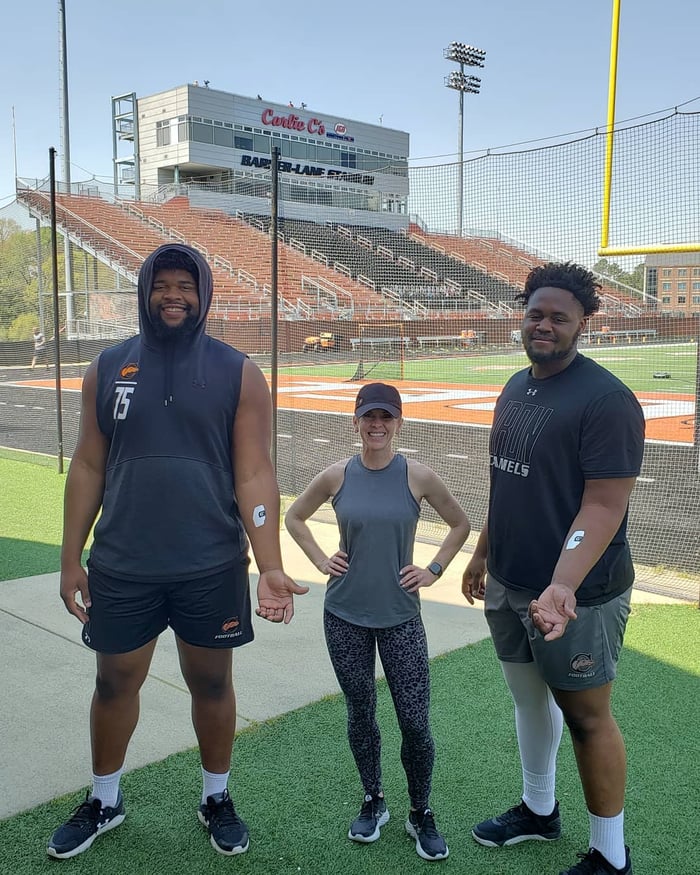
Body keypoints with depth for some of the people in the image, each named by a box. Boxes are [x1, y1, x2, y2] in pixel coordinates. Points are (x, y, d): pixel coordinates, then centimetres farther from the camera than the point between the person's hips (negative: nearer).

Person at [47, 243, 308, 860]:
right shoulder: (108, 369, 2)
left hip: (212, 568, -1)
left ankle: (217, 799, 37)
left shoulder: (238, 374, -4)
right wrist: (71, 559, 4)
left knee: (211, 683, 14)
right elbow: (88, 467, 5)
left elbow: (255, 475, -8)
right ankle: (104, 802, 40)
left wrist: (270, 567, -15)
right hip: (121, 567, 2)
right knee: (115, 683, 16)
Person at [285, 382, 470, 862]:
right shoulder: (338, 476, -3)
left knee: (415, 721, 0)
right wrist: (321, 560, 2)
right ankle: (373, 802, 34)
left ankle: (421, 814, 23)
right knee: (361, 713, 13)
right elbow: (294, 518, 13)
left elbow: (461, 524, 7)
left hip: (400, 616, -1)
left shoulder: (418, 476, -7)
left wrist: (434, 570, -1)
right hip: (345, 614, 2)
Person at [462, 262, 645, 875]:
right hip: (508, 584, 8)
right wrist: (483, 554, 20)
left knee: (586, 716, 5)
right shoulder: (516, 387, 8)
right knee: (528, 698, 21)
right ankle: (539, 810, 43)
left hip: (575, 594, -7)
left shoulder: (605, 399, -17)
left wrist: (562, 586, -33)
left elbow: (604, 507, -22)